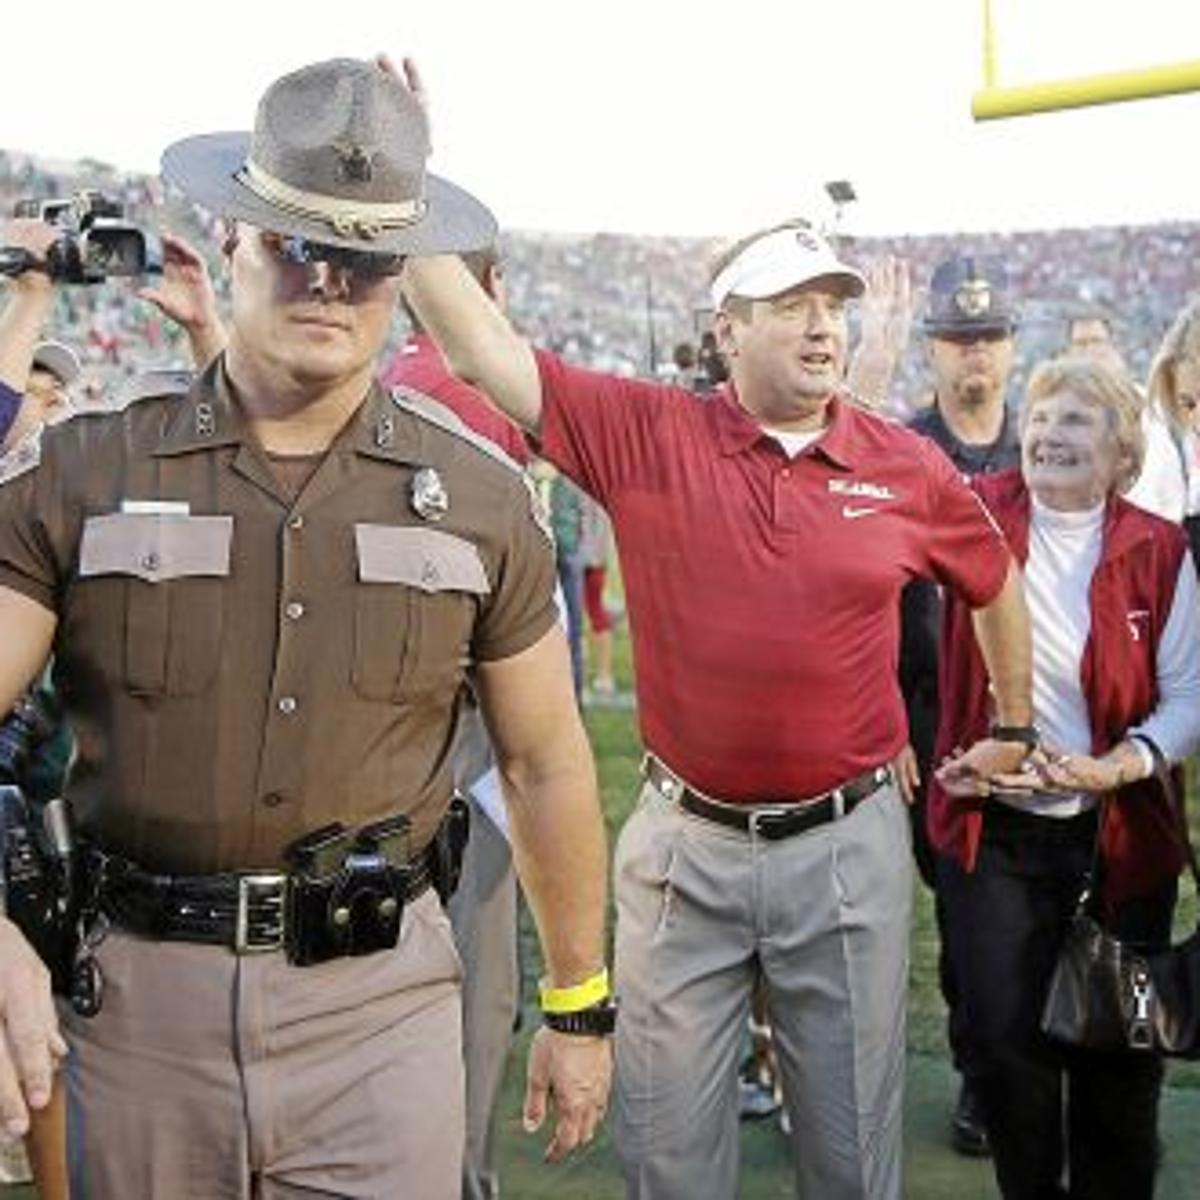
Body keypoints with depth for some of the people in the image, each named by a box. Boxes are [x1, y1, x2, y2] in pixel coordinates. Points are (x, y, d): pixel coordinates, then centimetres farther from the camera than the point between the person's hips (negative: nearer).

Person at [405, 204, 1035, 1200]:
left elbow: (996, 583, 17)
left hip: (850, 845, 1)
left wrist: (1014, 726, 22)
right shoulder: (646, 434, -5)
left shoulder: (908, 467, 0)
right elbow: (483, 348, -11)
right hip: (685, 845, -1)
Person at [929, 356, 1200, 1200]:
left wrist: (1119, 765, -18)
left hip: (1123, 835, 1)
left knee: (1119, 1051, 12)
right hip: (993, 828, 0)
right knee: (1004, 1039, 4)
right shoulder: (978, 514, -5)